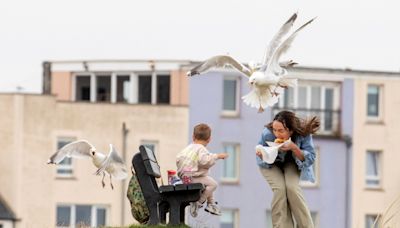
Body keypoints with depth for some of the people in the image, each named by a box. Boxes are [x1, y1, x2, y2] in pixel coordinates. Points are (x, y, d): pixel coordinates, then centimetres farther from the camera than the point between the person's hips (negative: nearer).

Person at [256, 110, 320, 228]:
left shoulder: (303, 134, -31)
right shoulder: (267, 134, -31)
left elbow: (310, 159, -24)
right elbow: (263, 161, -15)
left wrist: (294, 148, -41)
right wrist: (261, 155, -40)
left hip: (292, 163, 0)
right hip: (272, 164, 0)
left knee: (292, 187, -26)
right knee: (280, 188, -27)